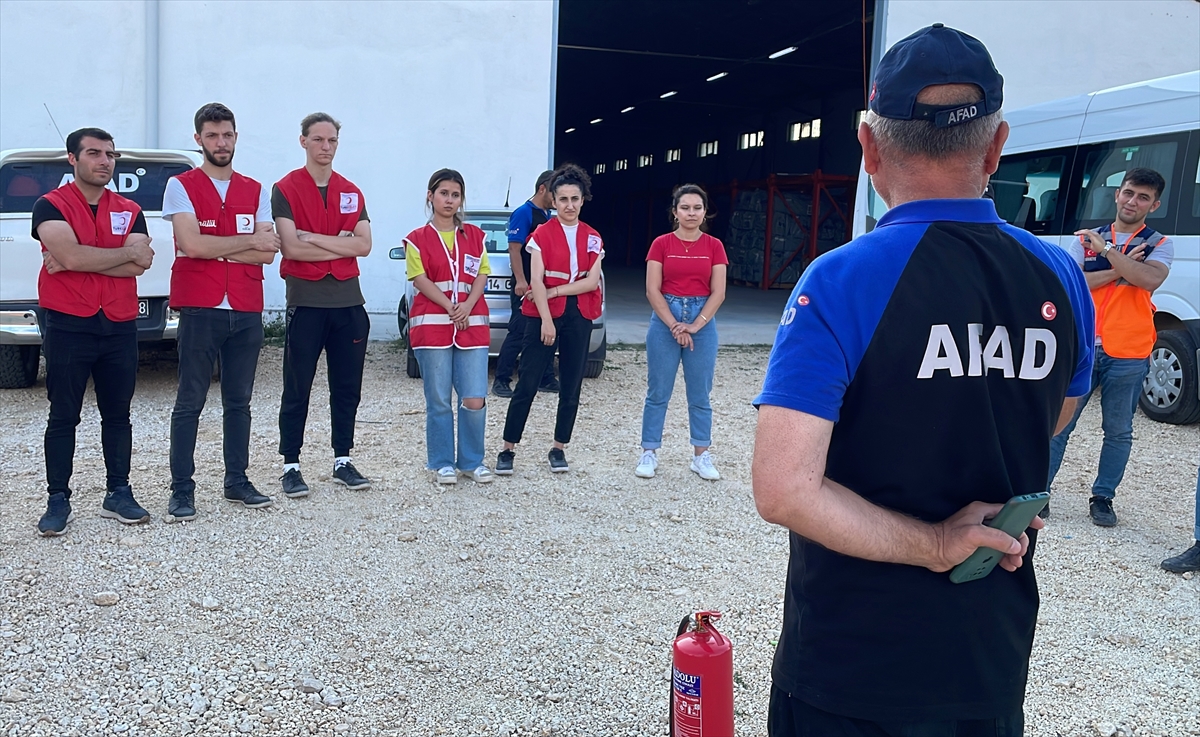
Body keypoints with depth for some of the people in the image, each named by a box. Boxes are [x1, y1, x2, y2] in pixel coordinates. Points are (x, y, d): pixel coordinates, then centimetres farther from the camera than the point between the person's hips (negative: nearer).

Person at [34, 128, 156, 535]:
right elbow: (70, 256, -19)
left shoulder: (129, 211, 9)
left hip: (120, 327, 4)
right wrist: (128, 251, -9)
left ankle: (119, 494, 19)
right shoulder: (51, 206, -2)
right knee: (63, 417, 3)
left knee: (117, 414, 10)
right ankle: (58, 501, 10)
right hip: (67, 328, -3)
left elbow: (139, 266, -7)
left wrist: (81, 260, -13)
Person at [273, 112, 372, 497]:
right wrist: (341, 244, -8)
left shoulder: (351, 193, 12)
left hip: (348, 300, 4)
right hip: (306, 301, -4)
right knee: (297, 389, 1)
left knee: (347, 387, 9)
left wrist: (314, 238, -11)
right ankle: (290, 466, 9)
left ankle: (342, 461, 20)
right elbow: (291, 247, -14)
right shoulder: (285, 189, -1)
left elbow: (364, 244, -2)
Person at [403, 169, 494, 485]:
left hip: (472, 324, 2)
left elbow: (482, 275, 6)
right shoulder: (418, 239, 5)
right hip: (432, 325, -2)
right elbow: (420, 280, -4)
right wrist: (451, 309, -14)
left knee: (474, 400, -4)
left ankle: (472, 461, 13)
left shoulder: (474, 236, 13)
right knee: (439, 401, 2)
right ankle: (442, 463, 15)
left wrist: (467, 306, -12)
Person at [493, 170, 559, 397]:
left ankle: (546, 379, 19)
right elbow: (514, 248, -15)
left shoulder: (548, 215, 15)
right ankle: (501, 381, 0)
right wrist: (520, 281, -22)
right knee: (518, 333, -6)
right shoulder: (523, 213, -10)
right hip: (527, 286, -8)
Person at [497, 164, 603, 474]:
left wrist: (554, 291, -10)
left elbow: (592, 281, -3)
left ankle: (559, 448, 18)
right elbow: (536, 281, -9)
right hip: (544, 314, -3)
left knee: (571, 386, 7)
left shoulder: (592, 238, 6)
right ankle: (508, 449, 5)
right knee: (527, 383, -3)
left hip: (579, 315, 3)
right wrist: (546, 319, -17)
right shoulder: (542, 234, -2)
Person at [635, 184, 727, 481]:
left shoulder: (714, 246, 3)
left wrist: (694, 326, -12)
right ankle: (649, 453, 11)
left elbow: (718, 293, -2)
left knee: (700, 394, 7)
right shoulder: (661, 244, 0)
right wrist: (674, 326, -13)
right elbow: (653, 290, -5)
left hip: (702, 320, 1)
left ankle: (701, 455, 16)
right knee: (658, 392, 2)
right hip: (665, 319, -1)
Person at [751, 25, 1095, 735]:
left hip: (851, 674, -4)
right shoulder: (1062, 278, -4)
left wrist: (934, 542, -17)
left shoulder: (842, 282, -20)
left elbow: (783, 491, -27)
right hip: (995, 662, 4)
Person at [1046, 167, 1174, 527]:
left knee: (1118, 432, 7)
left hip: (1128, 355, -1)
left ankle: (1102, 497, 19)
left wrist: (1107, 250, -17)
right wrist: (1118, 271, -14)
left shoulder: (1159, 244, 4)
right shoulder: (1088, 238, 8)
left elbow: (1149, 280, -18)